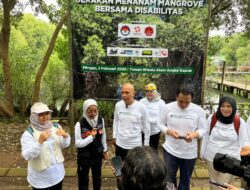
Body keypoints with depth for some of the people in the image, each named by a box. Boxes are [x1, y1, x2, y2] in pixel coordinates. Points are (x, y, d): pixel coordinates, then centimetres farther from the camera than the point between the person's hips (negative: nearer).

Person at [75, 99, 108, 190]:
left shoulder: (101, 120, -8)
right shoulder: (80, 124, -22)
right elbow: (78, 143, -21)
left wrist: (105, 150, 11)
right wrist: (91, 136, -30)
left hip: (98, 154, 4)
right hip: (84, 156, -4)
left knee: (97, 178, 24)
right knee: (83, 180, 13)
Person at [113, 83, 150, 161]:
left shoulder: (141, 107, -16)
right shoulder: (118, 105, -7)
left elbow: (146, 126, -4)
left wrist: (146, 143, 2)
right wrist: (114, 136, 12)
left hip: (135, 145, -3)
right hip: (120, 143, 3)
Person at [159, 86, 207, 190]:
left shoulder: (199, 110, -10)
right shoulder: (168, 107, -10)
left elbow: (203, 129, -4)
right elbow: (161, 124, -1)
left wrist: (194, 134, -25)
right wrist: (169, 131, -21)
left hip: (189, 153, 1)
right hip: (170, 150, 0)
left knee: (185, 180, 20)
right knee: (169, 179, 14)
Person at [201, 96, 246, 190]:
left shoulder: (240, 122, -12)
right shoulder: (212, 118, -10)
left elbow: (241, 143, -3)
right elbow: (205, 136, 1)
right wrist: (203, 153, 7)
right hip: (211, 157, 2)